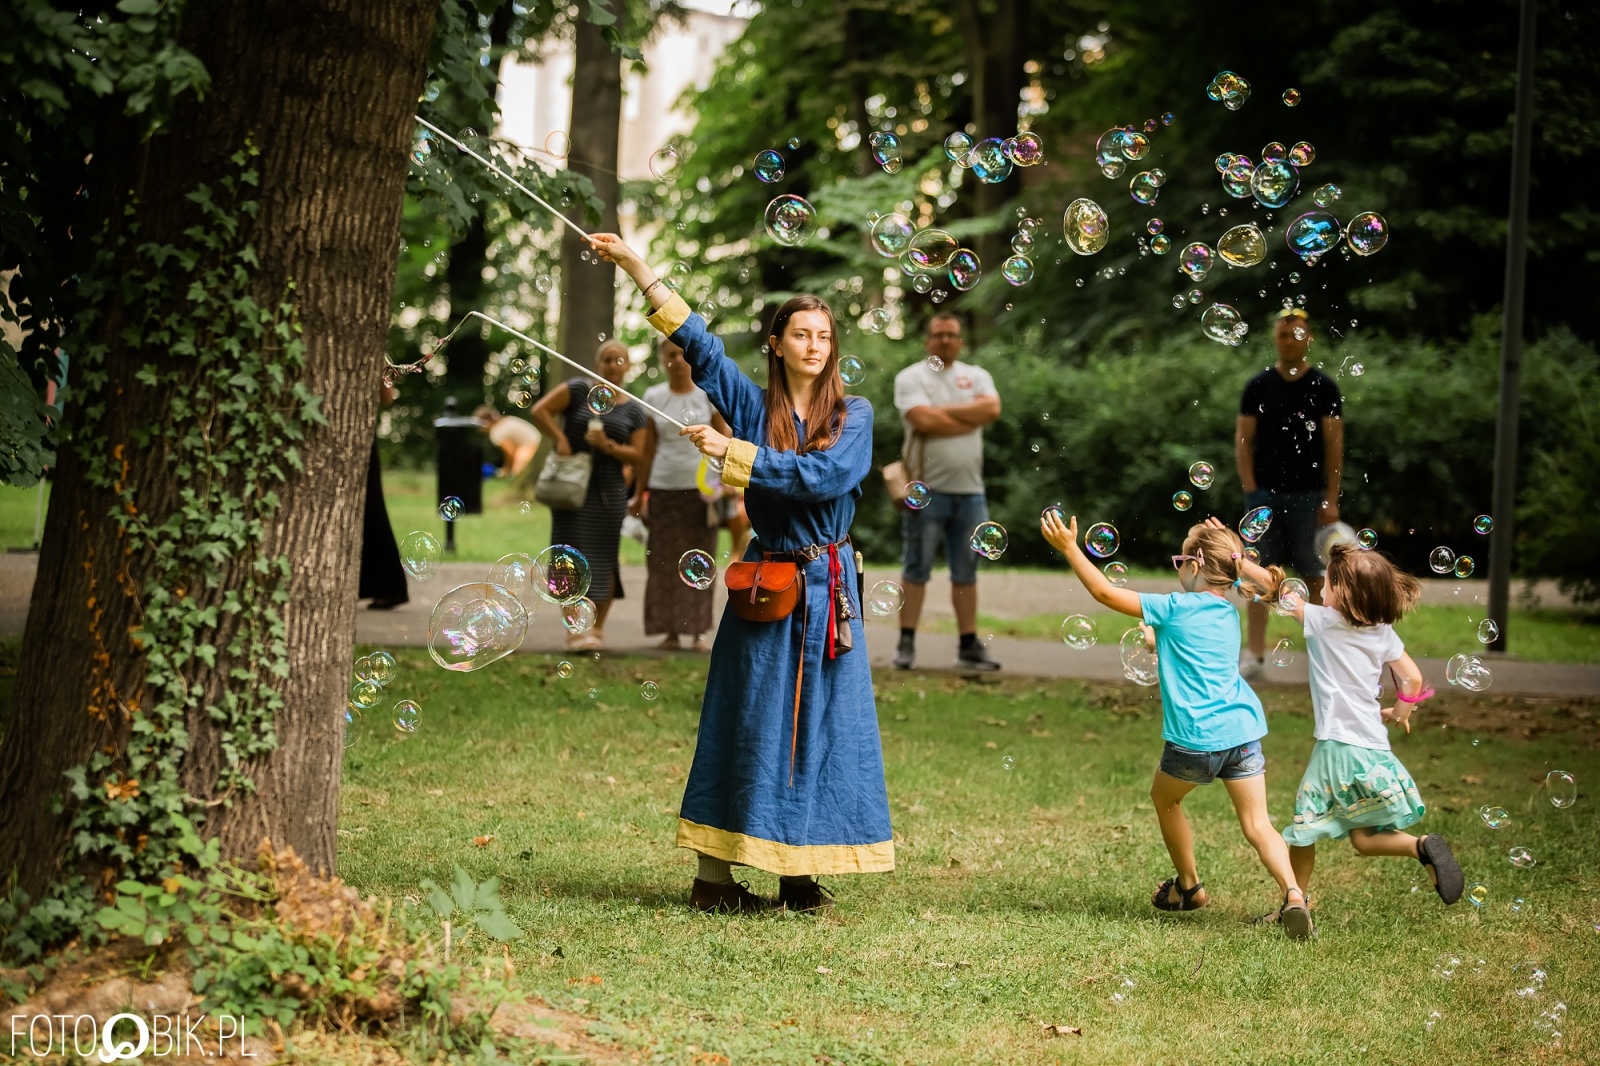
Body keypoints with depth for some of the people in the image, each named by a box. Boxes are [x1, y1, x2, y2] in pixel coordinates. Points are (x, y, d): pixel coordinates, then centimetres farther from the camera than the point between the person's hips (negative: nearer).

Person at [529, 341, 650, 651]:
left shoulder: (634, 411, 8)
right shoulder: (579, 390, 0)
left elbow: (637, 455, 3)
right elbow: (540, 410, -6)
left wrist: (608, 446, -13)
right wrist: (560, 440, -13)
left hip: (609, 491, 2)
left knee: (603, 556, 1)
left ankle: (598, 628, 10)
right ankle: (574, 628, -4)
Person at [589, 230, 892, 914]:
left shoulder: (853, 416, 3)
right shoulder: (754, 407, 4)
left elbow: (824, 475, -14)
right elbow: (698, 342, 0)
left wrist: (732, 452, -16)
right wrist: (635, 266, -4)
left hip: (829, 587, 1)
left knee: (819, 724, 2)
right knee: (748, 721, -2)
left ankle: (800, 874, 7)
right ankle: (713, 875, 0)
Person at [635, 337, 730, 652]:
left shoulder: (710, 395, 2)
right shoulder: (653, 397, 6)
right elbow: (648, 449, 9)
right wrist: (639, 493, 8)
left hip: (701, 488, -1)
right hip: (663, 489, 1)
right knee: (665, 561, 0)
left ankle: (699, 631, 5)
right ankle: (671, 631, 5)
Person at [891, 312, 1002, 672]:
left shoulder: (976, 376, 12)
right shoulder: (911, 378, 0)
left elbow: (991, 409, -8)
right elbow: (924, 420, -17)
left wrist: (944, 411, -10)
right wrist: (970, 418, -7)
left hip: (970, 491, 4)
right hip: (928, 490, -4)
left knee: (966, 572, 7)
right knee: (917, 570, -1)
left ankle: (969, 646, 11)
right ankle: (906, 643, 3)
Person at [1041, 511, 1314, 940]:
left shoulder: (1176, 608, -5)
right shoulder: (1228, 614, 15)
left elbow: (1106, 593, -3)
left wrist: (1070, 549, 2)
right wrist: (1158, 641, 33)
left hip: (1195, 739, -5)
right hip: (1242, 731, 5)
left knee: (1164, 798, 24)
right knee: (1257, 824, 1)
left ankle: (1189, 886, 33)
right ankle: (1293, 892, -22)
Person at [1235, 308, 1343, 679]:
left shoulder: (1323, 387, 1)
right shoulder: (1258, 386, 5)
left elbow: (1334, 445, -1)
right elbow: (1244, 440, 5)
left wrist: (1331, 499, -7)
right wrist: (1250, 490, -5)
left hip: (1308, 495, -1)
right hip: (1265, 493, 1)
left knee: (1315, 576, 3)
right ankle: (1255, 656, 2)